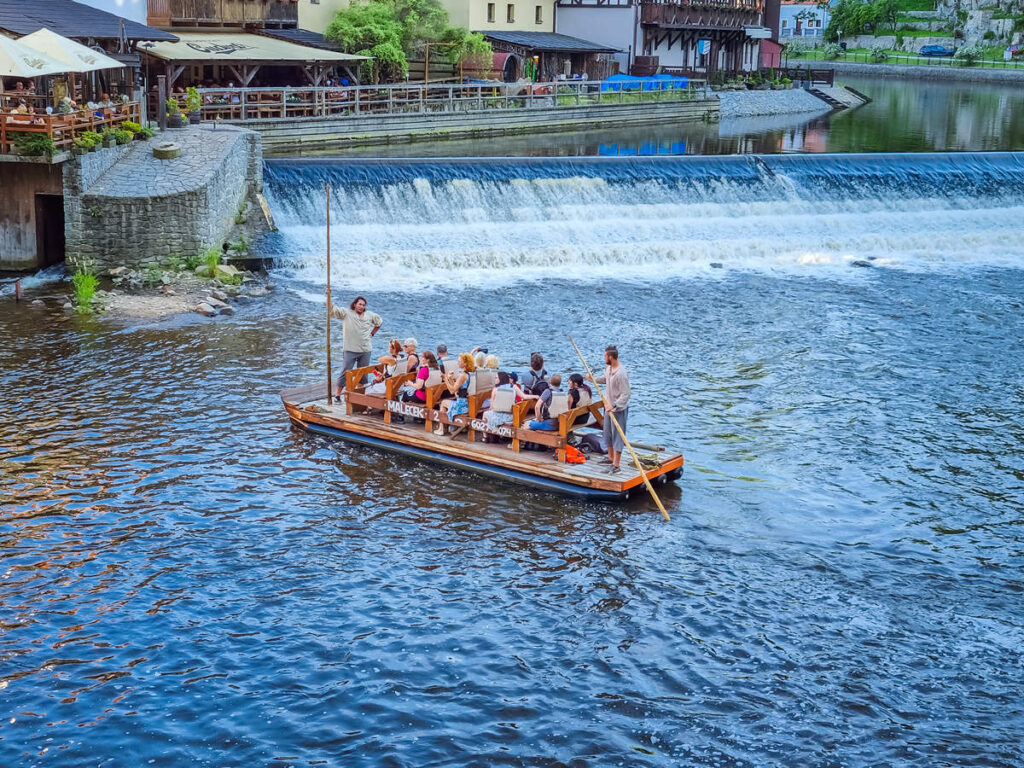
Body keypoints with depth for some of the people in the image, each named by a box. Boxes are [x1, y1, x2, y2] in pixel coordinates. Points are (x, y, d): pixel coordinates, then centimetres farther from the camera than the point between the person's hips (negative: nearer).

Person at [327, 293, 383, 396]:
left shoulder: (370, 315, 9)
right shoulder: (346, 313, -3)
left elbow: (379, 322, 27)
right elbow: (331, 308, -10)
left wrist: (372, 334, 16)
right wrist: (328, 295, -24)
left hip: (365, 350, 4)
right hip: (350, 349, -4)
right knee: (346, 372, -7)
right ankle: (338, 393, 0)